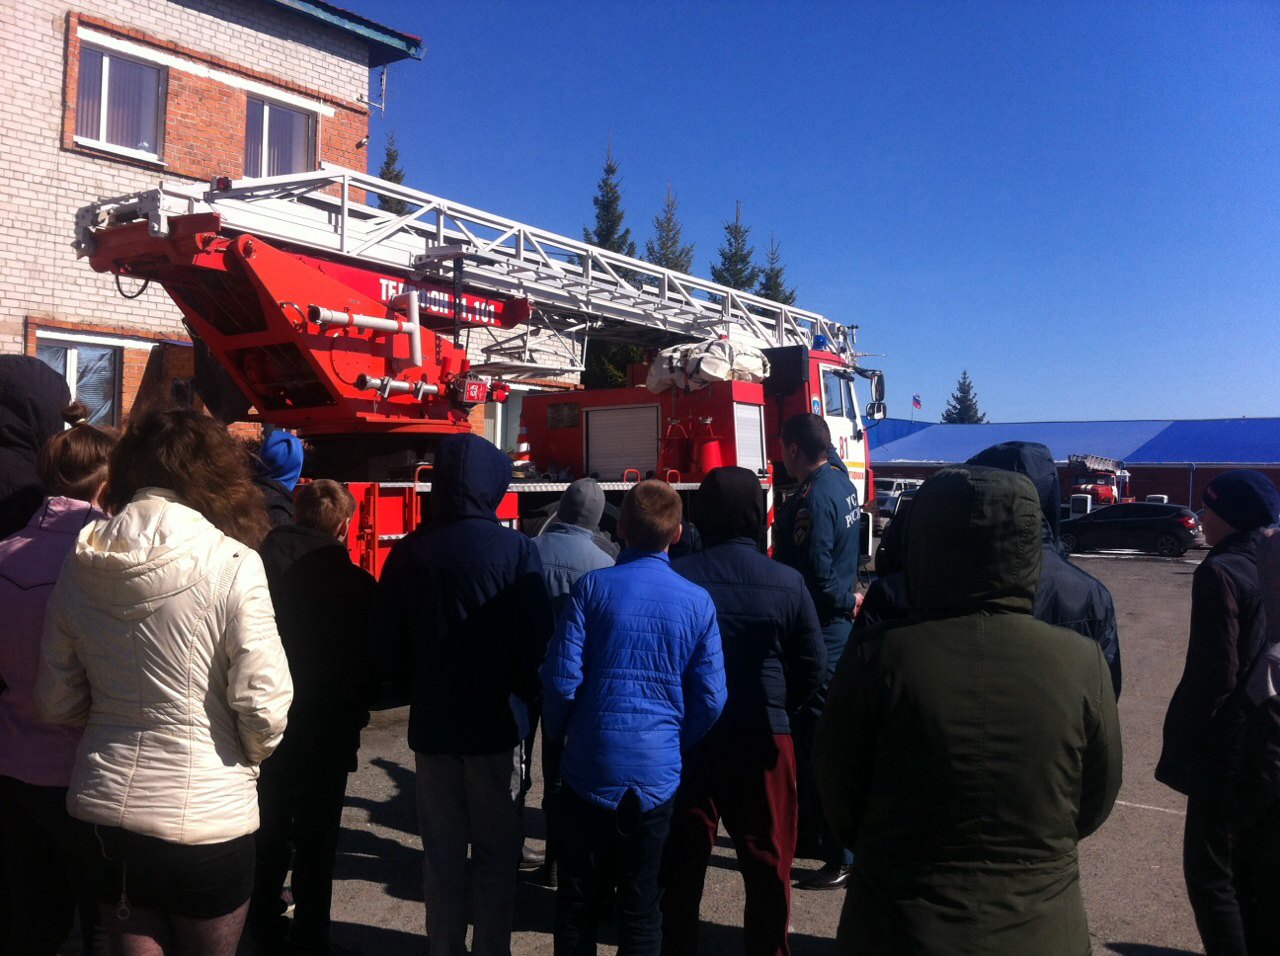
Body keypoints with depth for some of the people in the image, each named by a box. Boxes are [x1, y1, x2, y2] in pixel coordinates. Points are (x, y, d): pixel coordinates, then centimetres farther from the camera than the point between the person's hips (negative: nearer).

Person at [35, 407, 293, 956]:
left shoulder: (80, 566, -1)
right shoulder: (231, 564, -16)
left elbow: (56, 703, 6)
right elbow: (263, 704, -17)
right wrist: (252, 754, 4)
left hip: (106, 806, 4)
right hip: (207, 812, -4)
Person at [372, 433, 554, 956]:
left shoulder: (408, 551, -4)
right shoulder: (516, 550, -13)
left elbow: (387, 647, 1)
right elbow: (537, 641, -12)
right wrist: (525, 697, 6)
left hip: (431, 724, 3)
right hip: (496, 723, -2)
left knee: (442, 855, 15)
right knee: (496, 854, 13)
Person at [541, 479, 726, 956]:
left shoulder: (592, 587, -10)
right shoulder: (698, 602, -4)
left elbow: (561, 680, -11)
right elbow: (710, 698, -3)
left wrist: (559, 736, 8)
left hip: (591, 767, -1)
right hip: (657, 773, 1)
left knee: (577, 898, 16)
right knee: (641, 904, 14)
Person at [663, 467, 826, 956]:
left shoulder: (676, 577, -11)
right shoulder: (787, 582, -9)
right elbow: (813, 668, -3)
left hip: (689, 735, 0)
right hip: (763, 737, 0)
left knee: (682, 859, 14)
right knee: (767, 862, 14)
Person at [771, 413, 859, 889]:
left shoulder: (813, 499, -22)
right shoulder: (842, 483, 9)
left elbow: (814, 575, -24)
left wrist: (846, 601, -10)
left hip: (817, 630, -11)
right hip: (835, 625, 11)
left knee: (817, 741, -4)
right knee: (807, 730, 21)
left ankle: (841, 858, 4)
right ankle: (808, 828, 37)